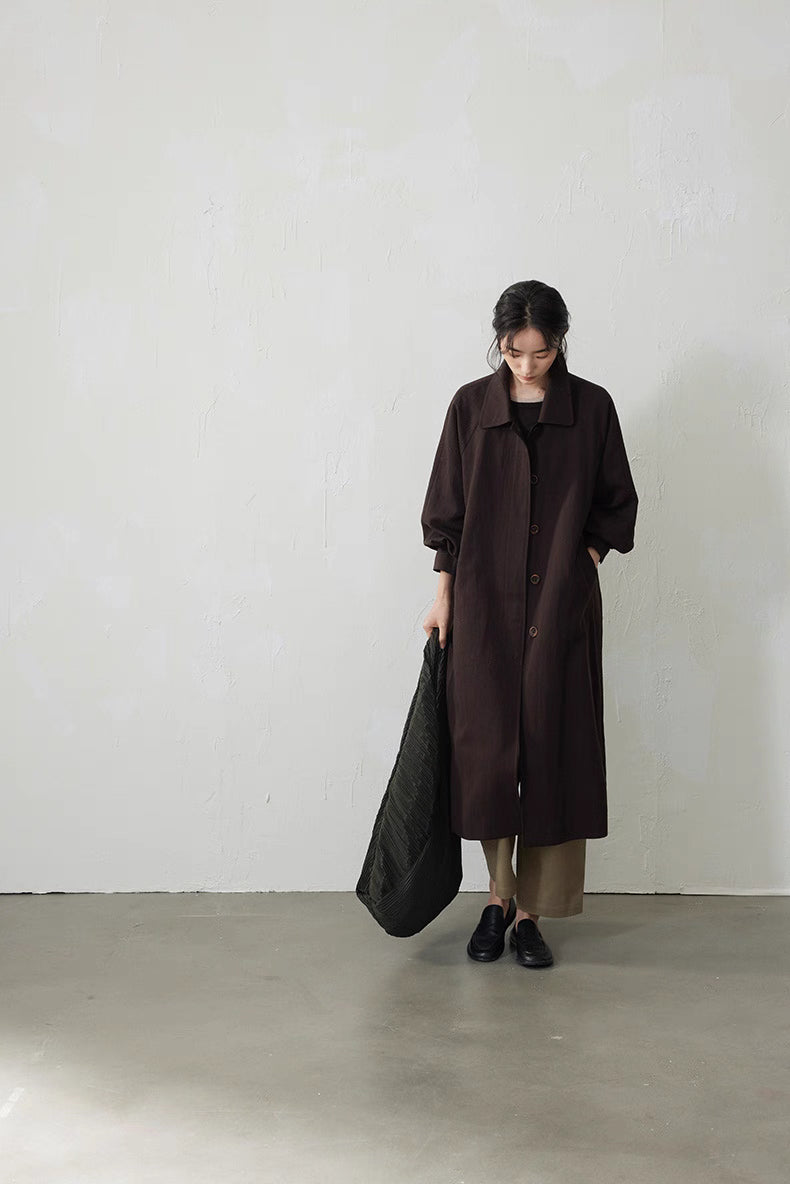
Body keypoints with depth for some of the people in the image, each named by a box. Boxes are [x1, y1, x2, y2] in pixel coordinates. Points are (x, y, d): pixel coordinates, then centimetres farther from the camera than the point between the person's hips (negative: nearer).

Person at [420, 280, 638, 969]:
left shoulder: (592, 407, 1)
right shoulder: (472, 406, 2)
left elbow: (616, 505, 9)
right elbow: (447, 511, 6)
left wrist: (578, 568, -2)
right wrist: (443, 597, 4)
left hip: (562, 606, 0)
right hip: (485, 603, 0)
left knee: (552, 749, 1)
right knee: (487, 747, 1)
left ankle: (531, 912, 11)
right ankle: (500, 897, 18)